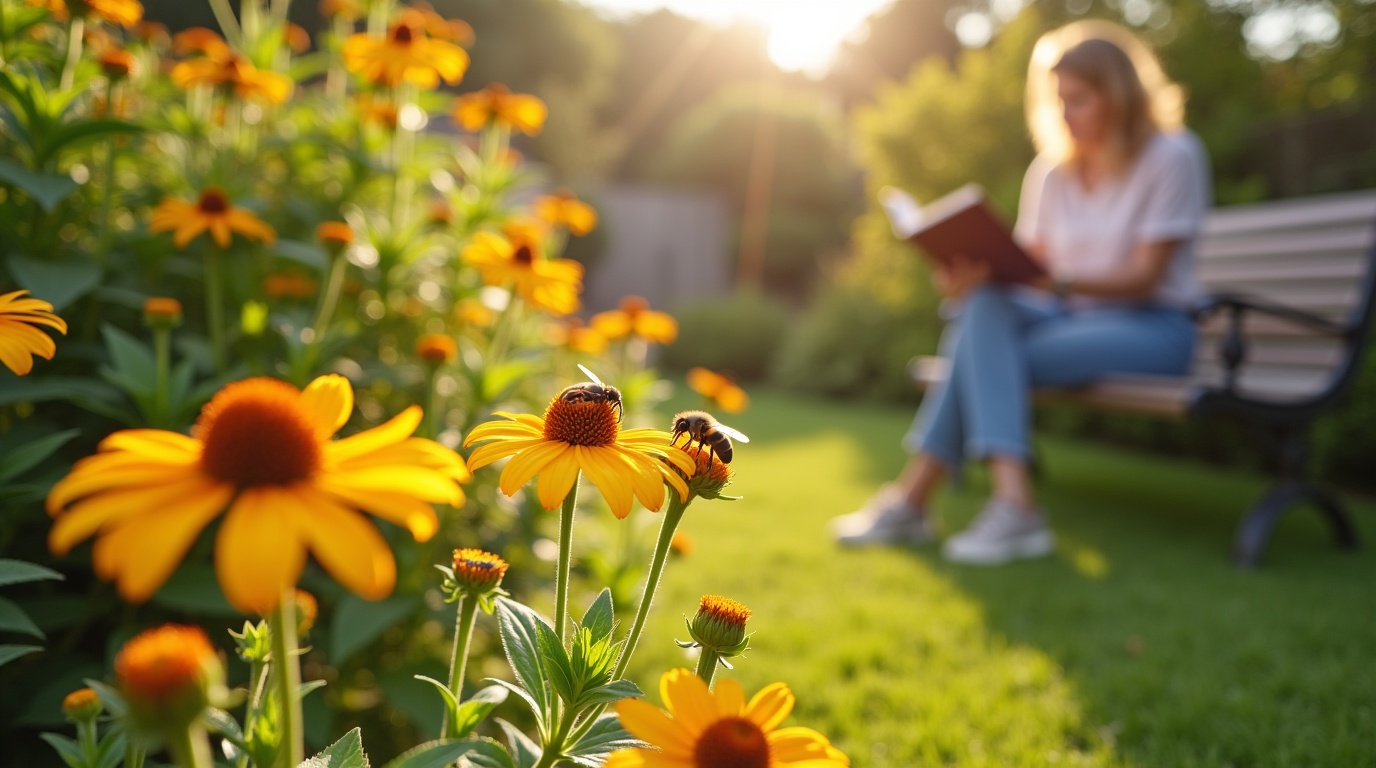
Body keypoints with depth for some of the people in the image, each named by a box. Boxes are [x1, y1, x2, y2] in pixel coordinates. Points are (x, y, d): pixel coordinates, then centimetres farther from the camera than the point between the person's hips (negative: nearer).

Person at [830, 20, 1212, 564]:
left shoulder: (1173, 156, -5)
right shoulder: (1052, 171, 10)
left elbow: (1144, 278, -13)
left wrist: (1061, 282, -29)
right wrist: (977, 273, -17)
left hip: (1151, 328, -5)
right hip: (1068, 316, 5)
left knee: (985, 355, -30)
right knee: (985, 307, -29)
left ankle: (914, 498, -31)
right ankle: (1012, 503, -39)